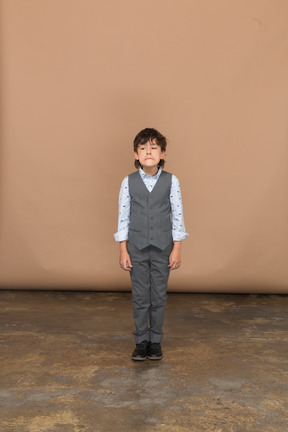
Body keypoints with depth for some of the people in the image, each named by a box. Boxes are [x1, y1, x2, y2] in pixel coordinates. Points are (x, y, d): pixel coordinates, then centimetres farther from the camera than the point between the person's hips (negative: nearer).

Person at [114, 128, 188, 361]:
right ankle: (141, 341, 21)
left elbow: (178, 215, -1)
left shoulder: (171, 181, -3)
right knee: (140, 298, 7)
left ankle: (156, 341, 22)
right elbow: (123, 216, 1)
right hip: (137, 248, 0)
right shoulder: (129, 182, -2)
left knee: (159, 297, 8)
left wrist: (177, 249, -3)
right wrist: (123, 251, -1)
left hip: (162, 248, 0)